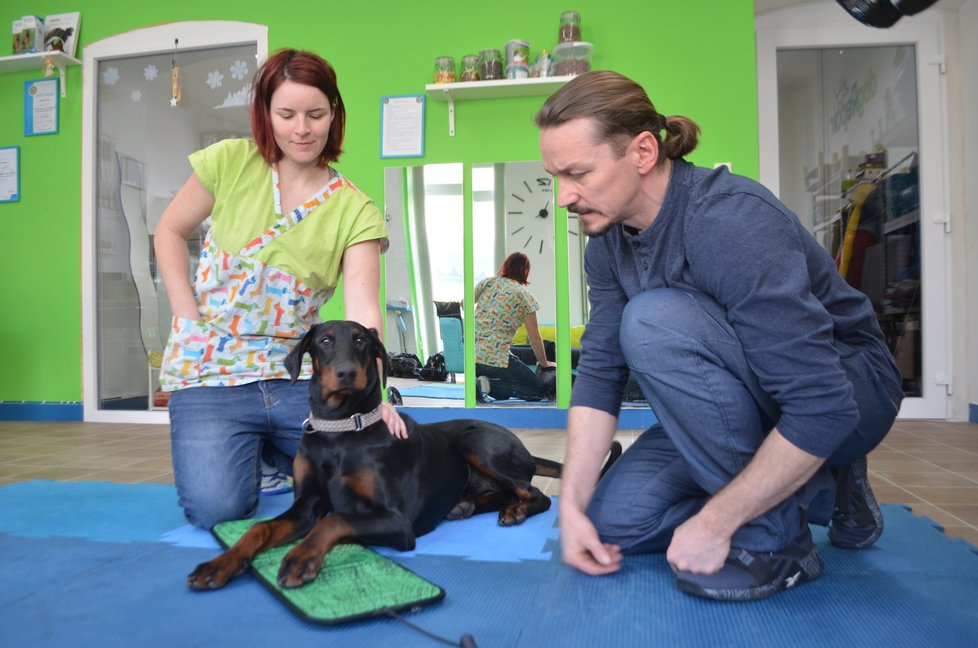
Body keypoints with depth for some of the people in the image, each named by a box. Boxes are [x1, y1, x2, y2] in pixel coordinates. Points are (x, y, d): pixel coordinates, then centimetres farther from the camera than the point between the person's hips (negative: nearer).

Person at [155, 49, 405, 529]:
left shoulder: (355, 211, -5)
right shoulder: (231, 163, -4)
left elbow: (362, 310, -16)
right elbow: (170, 232, 9)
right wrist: (188, 317, -3)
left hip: (299, 376, 1)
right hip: (210, 370, -1)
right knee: (217, 507, -17)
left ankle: (274, 453, 23)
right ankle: (245, 453, 19)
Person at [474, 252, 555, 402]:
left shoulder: (487, 282, 10)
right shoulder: (525, 296, -1)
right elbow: (535, 339, 1)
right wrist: (544, 363, 18)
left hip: (471, 357, 7)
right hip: (497, 360, -6)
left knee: (503, 393, 28)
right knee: (539, 391, 7)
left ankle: (479, 384, -3)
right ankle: (489, 386, -11)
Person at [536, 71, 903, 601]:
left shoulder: (730, 219, -30)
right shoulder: (608, 242, -6)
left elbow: (823, 406, -33)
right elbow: (599, 372, -6)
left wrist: (715, 523, -27)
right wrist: (573, 503, -13)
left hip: (849, 391, -7)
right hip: (748, 402, 8)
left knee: (653, 321, -32)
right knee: (611, 523, -1)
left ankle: (771, 536, -14)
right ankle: (818, 492, 11)